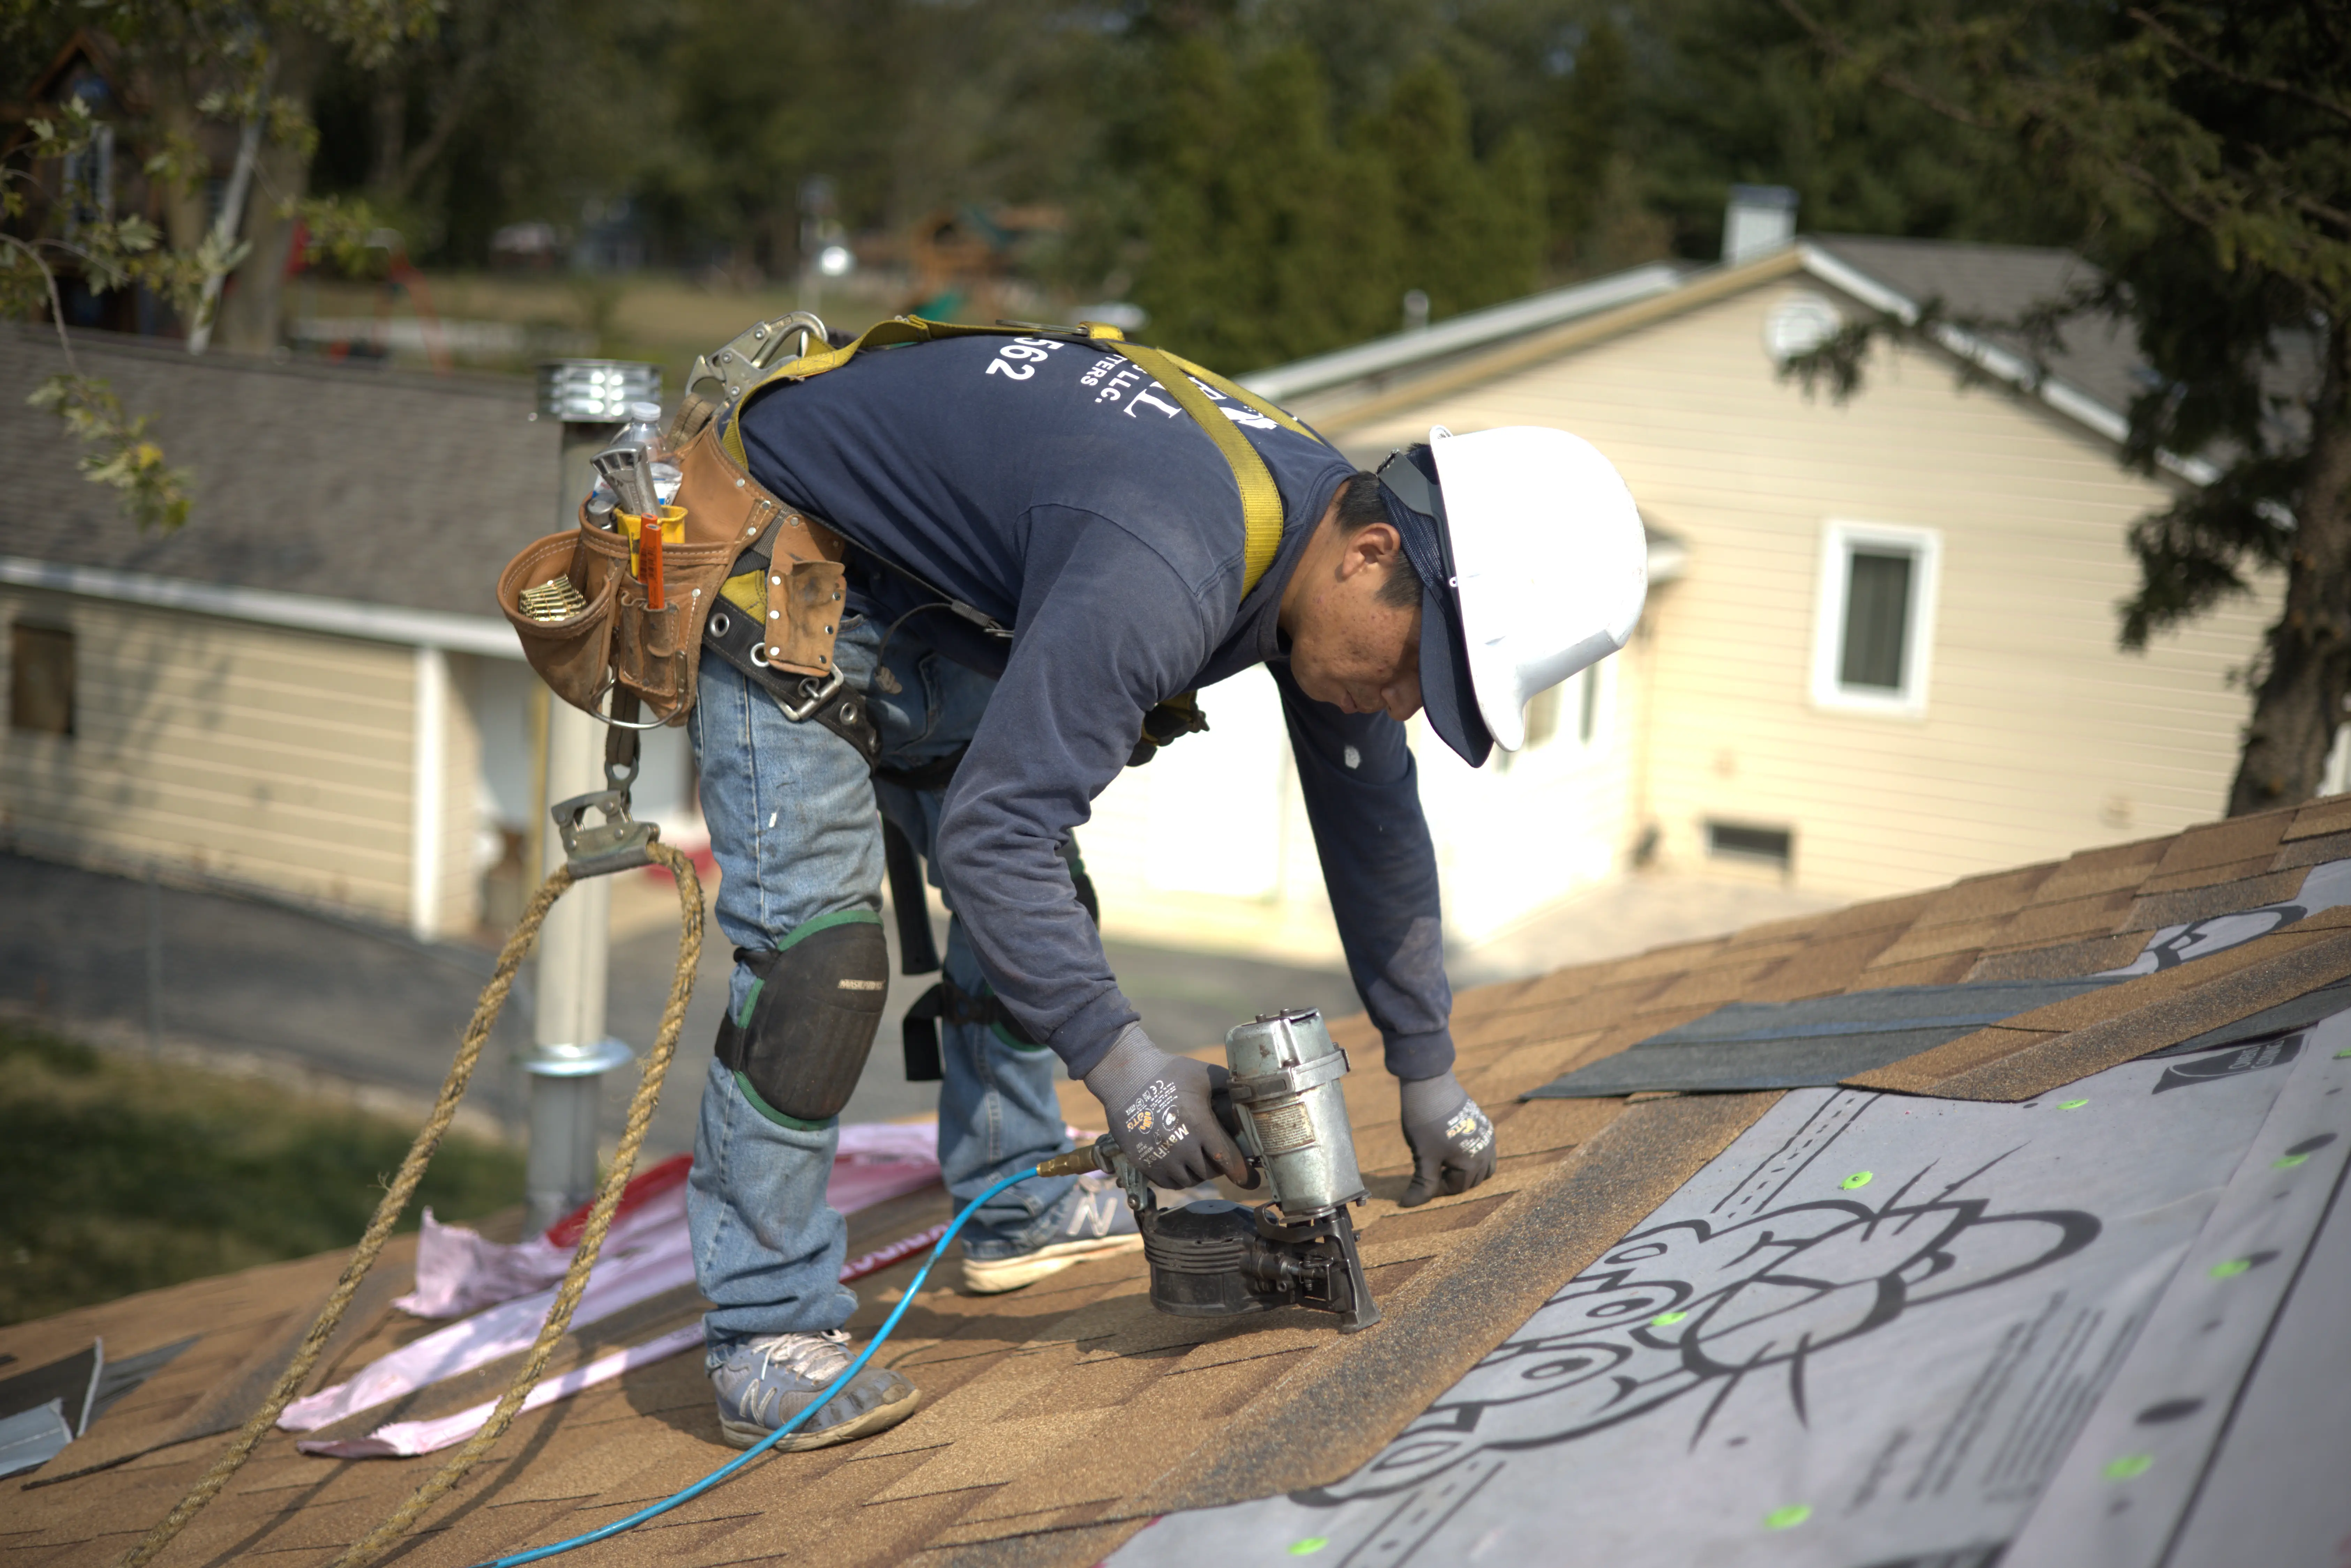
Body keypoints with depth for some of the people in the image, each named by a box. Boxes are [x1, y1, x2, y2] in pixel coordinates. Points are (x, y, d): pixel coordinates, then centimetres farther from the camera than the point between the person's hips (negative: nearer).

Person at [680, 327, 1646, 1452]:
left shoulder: (1327, 532, -7)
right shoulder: (1163, 572, -37)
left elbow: (1372, 824, 6)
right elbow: (990, 832, -35)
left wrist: (1425, 1070, 11)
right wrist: (1119, 1060, -32)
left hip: (925, 613, 10)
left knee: (1040, 896, 13)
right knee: (812, 946, -17)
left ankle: (1016, 1209, 26)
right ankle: (767, 1338, -11)